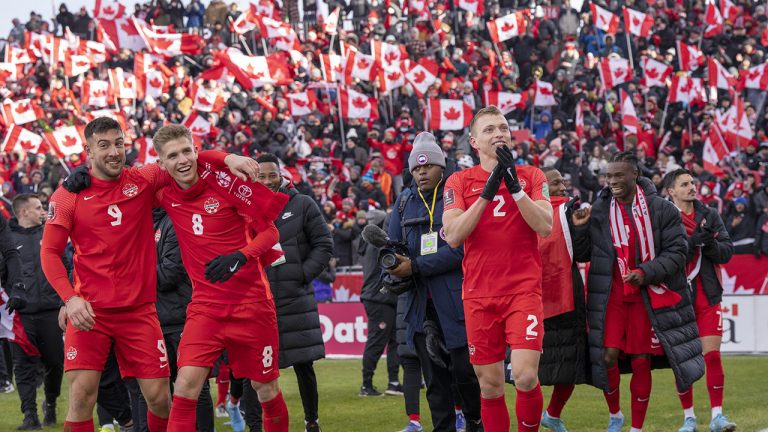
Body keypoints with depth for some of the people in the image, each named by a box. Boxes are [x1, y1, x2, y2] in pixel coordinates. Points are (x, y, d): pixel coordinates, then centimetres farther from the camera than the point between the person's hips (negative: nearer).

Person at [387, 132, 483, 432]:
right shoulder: (405, 201, 11)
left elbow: (459, 249, -14)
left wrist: (415, 267, -17)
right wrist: (396, 271, -10)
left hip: (456, 302, -4)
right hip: (421, 303, 4)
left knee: (464, 369, -1)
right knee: (434, 377, 7)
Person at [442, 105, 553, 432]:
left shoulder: (531, 176, 7)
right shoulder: (459, 181, 6)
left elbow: (544, 227, -7)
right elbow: (453, 236, -8)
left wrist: (514, 186, -14)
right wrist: (487, 192, -14)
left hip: (524, 291, -1)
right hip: (479, 295, 1)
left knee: (525, 377, -15)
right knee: (490, 385, 4)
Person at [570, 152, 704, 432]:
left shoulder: (662, 210, -4)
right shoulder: (598, 210, 3)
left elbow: (676, 252, -4)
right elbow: (582, 255, 12)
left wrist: (646, 273, -18)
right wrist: (579, 228, -6)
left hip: (649, 296, -1)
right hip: (611, 295, 1)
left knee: (641, 362, 3)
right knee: (607, 356, -8)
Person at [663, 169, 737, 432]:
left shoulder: (709, 215, 7)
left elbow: (727, 252, 2)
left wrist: (710, 244, -18)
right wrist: (692, 242, -26)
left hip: (708, 297, 2)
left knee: (713, 356, -4)